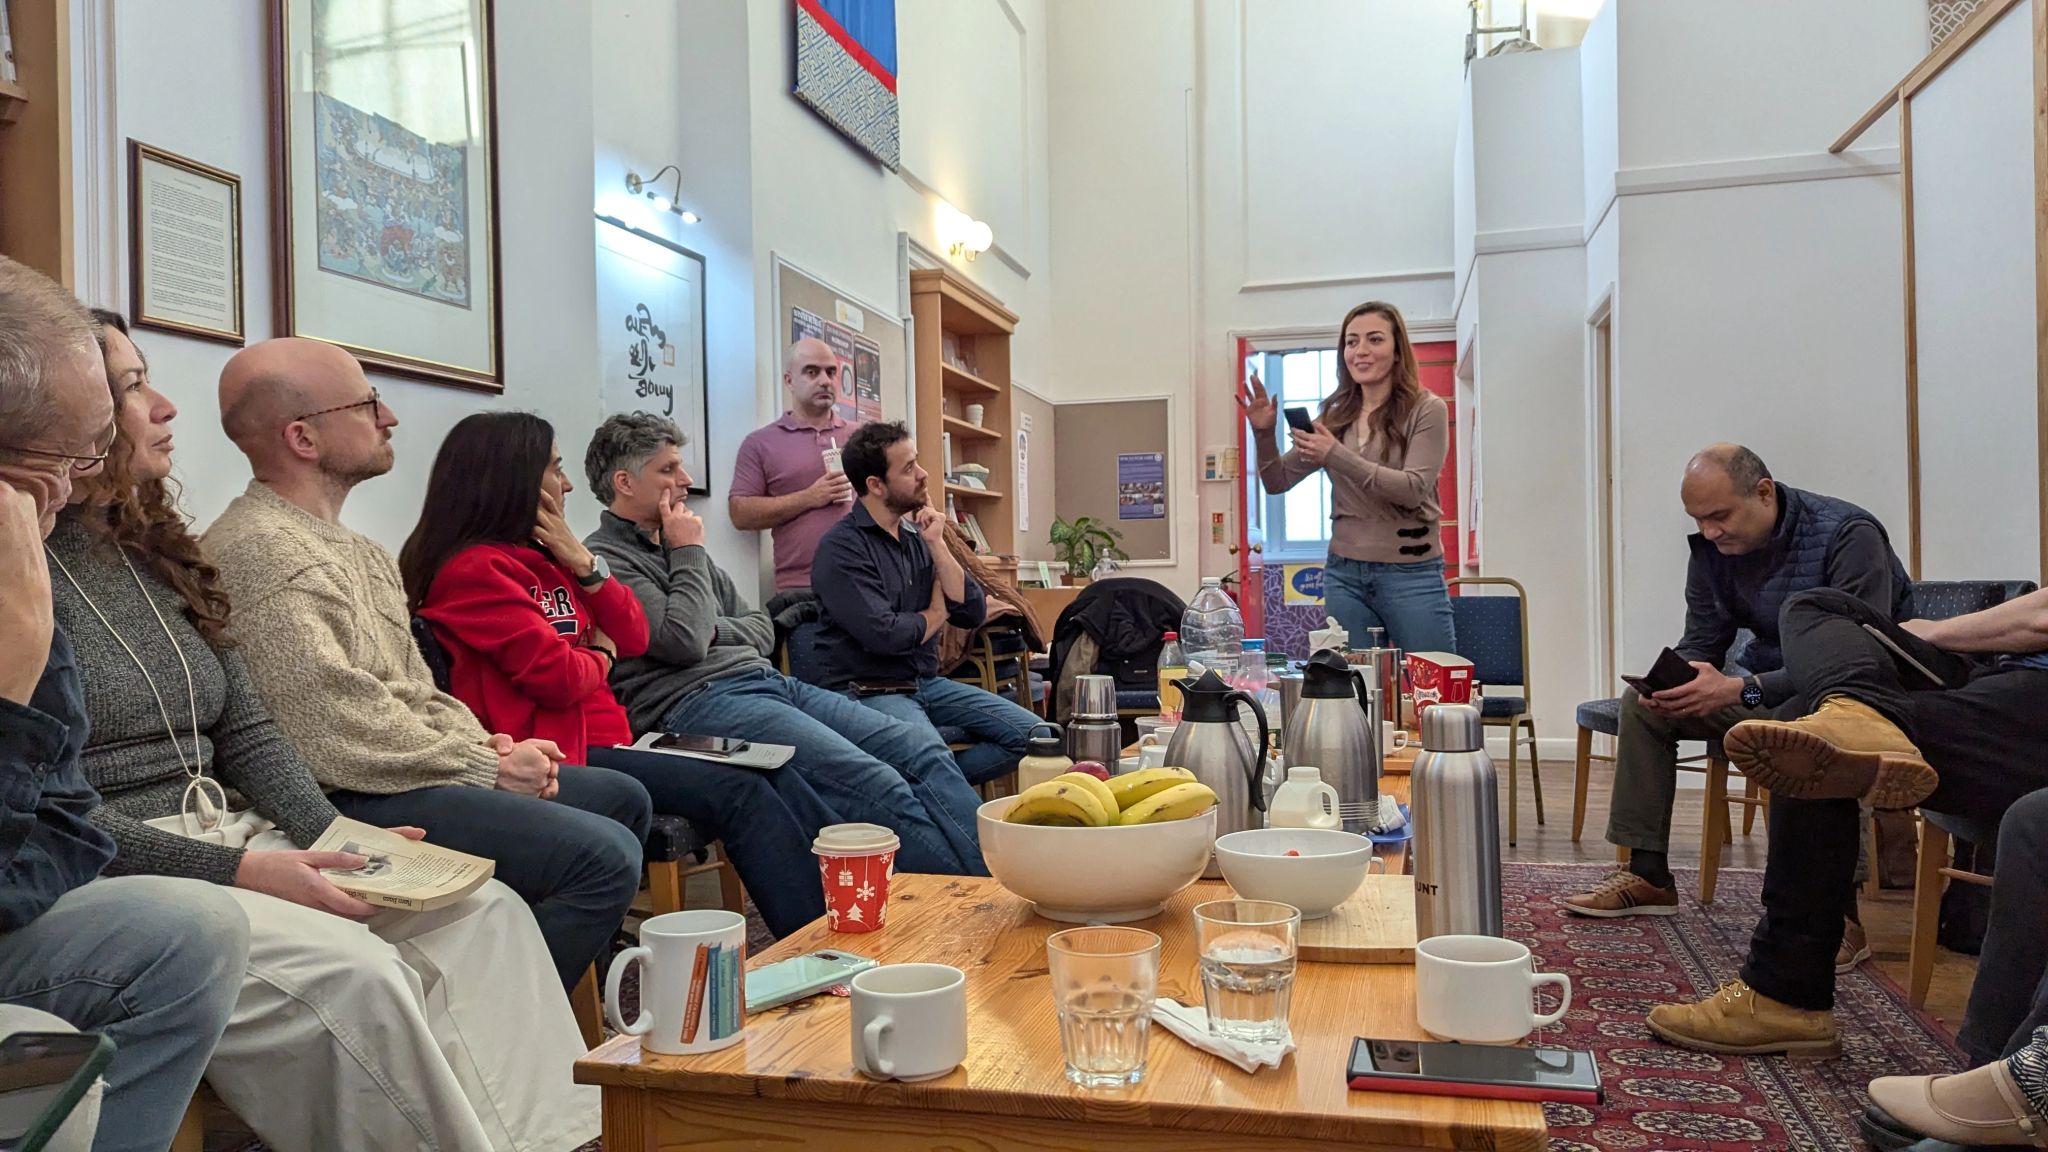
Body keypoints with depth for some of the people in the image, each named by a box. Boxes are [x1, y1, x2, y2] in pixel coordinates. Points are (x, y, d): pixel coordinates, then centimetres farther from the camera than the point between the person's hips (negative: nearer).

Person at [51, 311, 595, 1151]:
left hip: (229, 839, 7)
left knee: (489, 913, -12)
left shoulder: (155, 554, 15)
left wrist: (334, 837, -2)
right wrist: (239, 870, -20)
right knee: (352, 971, -32)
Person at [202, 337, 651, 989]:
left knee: (623, 798, 17)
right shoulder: (263, 551, -16)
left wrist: (485, 742, 1)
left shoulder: (355, 550, 19)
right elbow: (342, 736, -23)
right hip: (351, 803, -11)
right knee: (604, 855, -23)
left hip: (405, 771, 11)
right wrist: (486, 767, -13)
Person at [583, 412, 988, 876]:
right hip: (697, 700, -9)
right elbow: (683, 641, -16)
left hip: (766, 680, 9)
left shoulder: (677, 547, 24)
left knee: (925, 756, -8)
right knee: (881, 786, -26)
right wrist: (689, 554, -2)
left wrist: (714, 631, 0)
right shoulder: (604, 558, -3)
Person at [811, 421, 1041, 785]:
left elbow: (972, 613, 4)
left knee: (1029, 733, -4)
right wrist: (935, 614, -2)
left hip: (927, 682, 8)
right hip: (870, 691, -8)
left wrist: (936, 545, -5)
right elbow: (884, 635, -22)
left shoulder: (916, 537, 10)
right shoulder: (842, 548, -12)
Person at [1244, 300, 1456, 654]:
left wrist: (1337, 457, -22)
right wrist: (1264, 434, -7)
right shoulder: (1335, 418, 9)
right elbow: (1278, 482, 11)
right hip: (1344, 575, 4)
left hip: (1411, 574, -3)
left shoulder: (1427, 411, -2)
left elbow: (1414, 489, -15)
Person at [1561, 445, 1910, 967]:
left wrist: (1742, 690, -38)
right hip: (1767, 678, 7)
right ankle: (1648, 875, 1)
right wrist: (1673, 682, -21)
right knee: (1641, 702, -3)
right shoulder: (1711, 547, -2)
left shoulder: (1849, 534, -22)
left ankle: (1841, 914, -32)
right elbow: (1701, 642, 5)